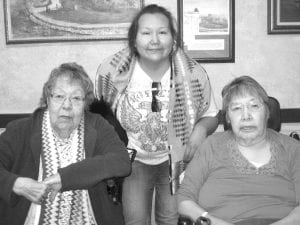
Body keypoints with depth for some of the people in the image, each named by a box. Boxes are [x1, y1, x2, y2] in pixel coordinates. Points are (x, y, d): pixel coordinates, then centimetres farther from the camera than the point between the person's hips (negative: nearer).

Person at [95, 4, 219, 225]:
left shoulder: (194, 74, -10)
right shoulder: (112, 72, -12)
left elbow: (211, 115, 4)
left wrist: (202, 128, -18)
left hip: (177, 160, 1)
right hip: (133, 160, 0)